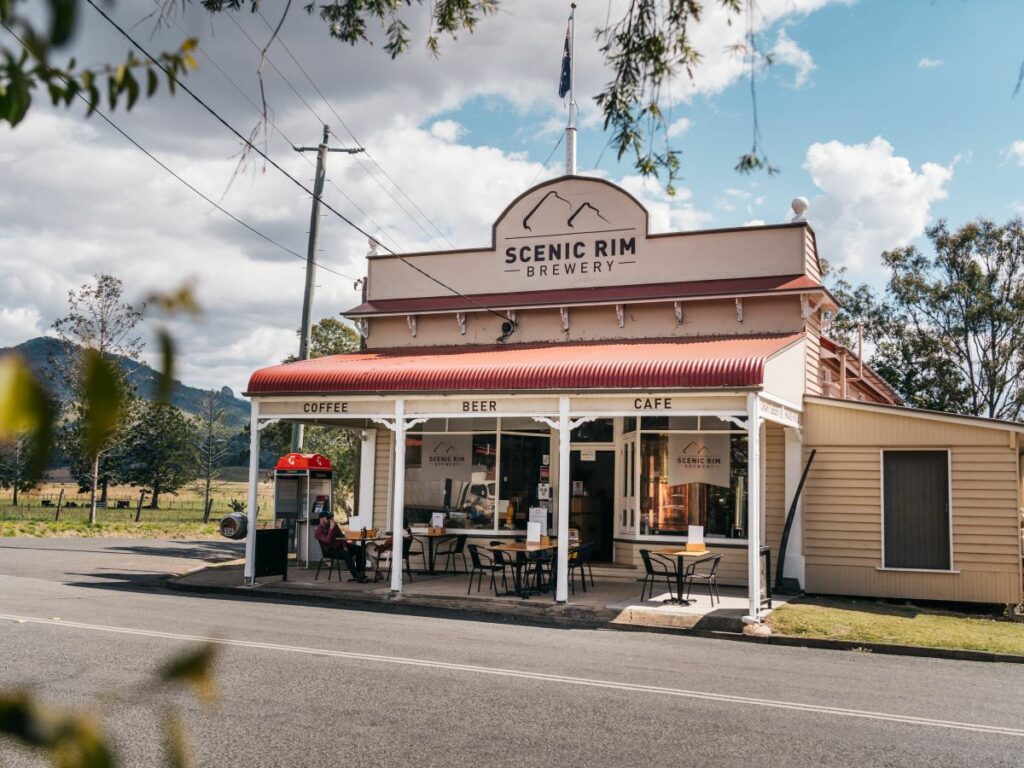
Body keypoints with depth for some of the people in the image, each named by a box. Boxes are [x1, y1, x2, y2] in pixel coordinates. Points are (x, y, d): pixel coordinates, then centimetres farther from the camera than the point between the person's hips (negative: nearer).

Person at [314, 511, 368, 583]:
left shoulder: (334, 525, 9)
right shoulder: (318, 531, -13)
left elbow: (341, 535, 14)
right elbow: (328, 541, -28)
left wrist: (345, 546, -2)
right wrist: (331, 528, -30)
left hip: (340, 546, 7)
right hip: (330, 551, -7)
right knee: (346, 555, -35)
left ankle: (359, 573, -16)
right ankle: (356, 576, -36)